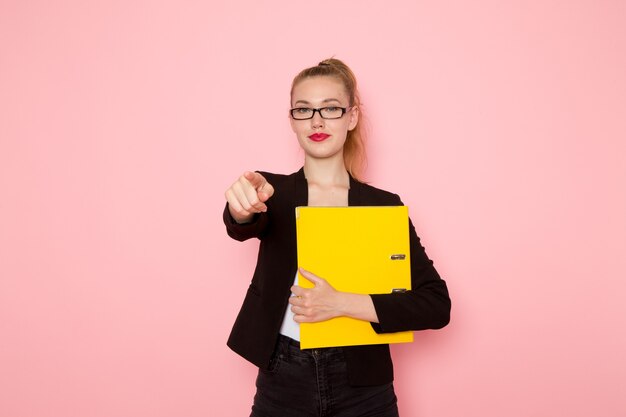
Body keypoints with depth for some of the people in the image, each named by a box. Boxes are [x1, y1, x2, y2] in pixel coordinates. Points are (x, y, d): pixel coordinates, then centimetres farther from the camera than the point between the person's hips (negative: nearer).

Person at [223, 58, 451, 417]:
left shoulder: (385, 205, -3)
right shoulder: (273, 191, -1)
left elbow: (436, 305, -9)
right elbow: (242, 227, -24)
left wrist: (342, 303, -19)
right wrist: (244, 206, -46)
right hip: (282, 387, 1)